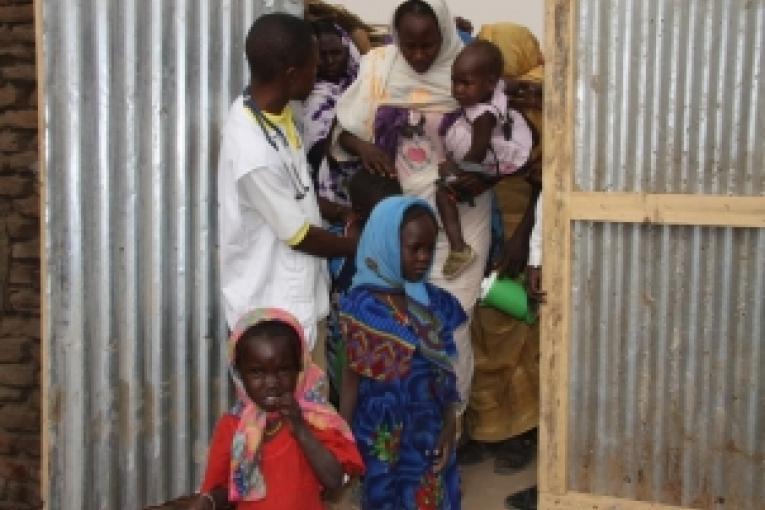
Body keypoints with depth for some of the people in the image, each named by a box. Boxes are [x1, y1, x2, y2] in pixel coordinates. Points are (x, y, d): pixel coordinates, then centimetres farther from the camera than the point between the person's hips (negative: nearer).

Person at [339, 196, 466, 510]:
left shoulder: (436, 303, -1)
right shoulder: (362, 306, -14)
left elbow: (447, 373, 5)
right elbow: (352, 379, -8)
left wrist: (449, 426, -2)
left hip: (430, 434, 4)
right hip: (383, 437, -4)